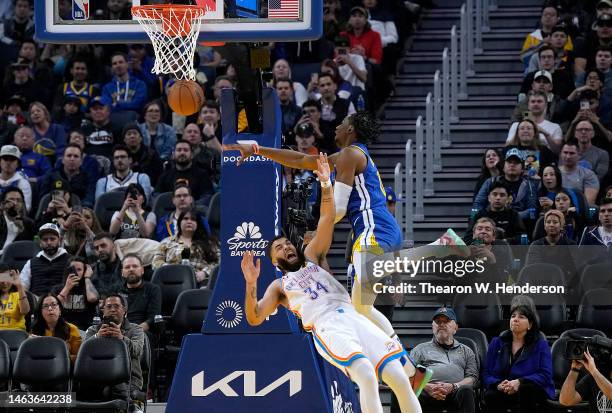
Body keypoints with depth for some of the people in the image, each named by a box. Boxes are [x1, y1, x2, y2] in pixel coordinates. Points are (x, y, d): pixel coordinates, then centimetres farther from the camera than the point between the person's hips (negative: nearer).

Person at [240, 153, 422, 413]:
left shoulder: (311, 257, 31)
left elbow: (327, 219, 19)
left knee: (400, 381, -14)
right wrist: (251, 284, -6)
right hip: (327, 326, -3)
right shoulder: (279, 287, 24)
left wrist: (326, 185, 3)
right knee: (367, 377, -32)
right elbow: (254, 318, 10)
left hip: (354, 317, 4)